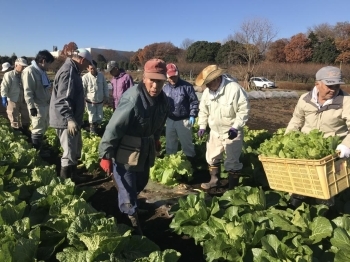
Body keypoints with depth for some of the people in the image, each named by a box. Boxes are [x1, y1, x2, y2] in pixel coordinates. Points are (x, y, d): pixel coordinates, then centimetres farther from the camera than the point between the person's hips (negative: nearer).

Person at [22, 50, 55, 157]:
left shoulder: (42, 71, 12)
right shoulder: (29, 71, -15)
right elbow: (28, 92, -18)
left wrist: (50, 100, 20)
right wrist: (32, 106, -20)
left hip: (46, 104, 9)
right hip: (38, 106, -9)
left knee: (44, 128, 17)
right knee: (38, 130, 1)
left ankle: (39, 148, 31)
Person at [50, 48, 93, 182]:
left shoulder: (72, 70, 15)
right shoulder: (68, 71, -19)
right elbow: (62, 99, -27)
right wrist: (70, 119, -33)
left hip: (72, 119, 11)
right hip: (67, 121, -11)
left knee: (75, 150, 21)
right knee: (69, 152, -3)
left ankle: (73, 176, 34)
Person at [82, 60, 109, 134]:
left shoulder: (101, 75, -5)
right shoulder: (85, 77, -16)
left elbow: (105, 87, 5)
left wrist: (106, 97, 8)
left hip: (100, 101, 4)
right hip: (90, 102, -3)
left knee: (100, 118, 13)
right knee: (92, 118, 4)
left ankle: (96, 127, 38)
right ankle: (92, 130, 25)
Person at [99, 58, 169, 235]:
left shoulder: (162, 99, -4)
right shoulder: (132, 99, -29)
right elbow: (114, 127, -26)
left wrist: (156, 139, 25)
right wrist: (106, 155, -23)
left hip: (146, 149, 8)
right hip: (126, 151, -8)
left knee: (141, 183, 26)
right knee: (128, 190, 2)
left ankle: (127, 204, 54)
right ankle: (133, 223, 22)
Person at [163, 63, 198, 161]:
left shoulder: (186, 86, -10)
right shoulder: (165, 88, 4)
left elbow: (194, 101, -8)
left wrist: (192, 115, -14)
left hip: (183, 120, -4)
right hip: (169, 120, 4)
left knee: (186, 142, 8)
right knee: (170, 143, 17)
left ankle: (190, 162, 24)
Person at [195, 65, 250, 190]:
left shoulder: (234, 88, -22)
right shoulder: (207, 91, -3)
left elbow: (244, 110, -20)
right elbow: (203, 110, 10)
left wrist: (235, 127, -24)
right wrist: (202, 126, 5)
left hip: (232, 132, -6)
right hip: (215, 131, 7)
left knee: (232, 161, 3)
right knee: (212, 156, 19)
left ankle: (233, 187, 17)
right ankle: (214, 180, 39)